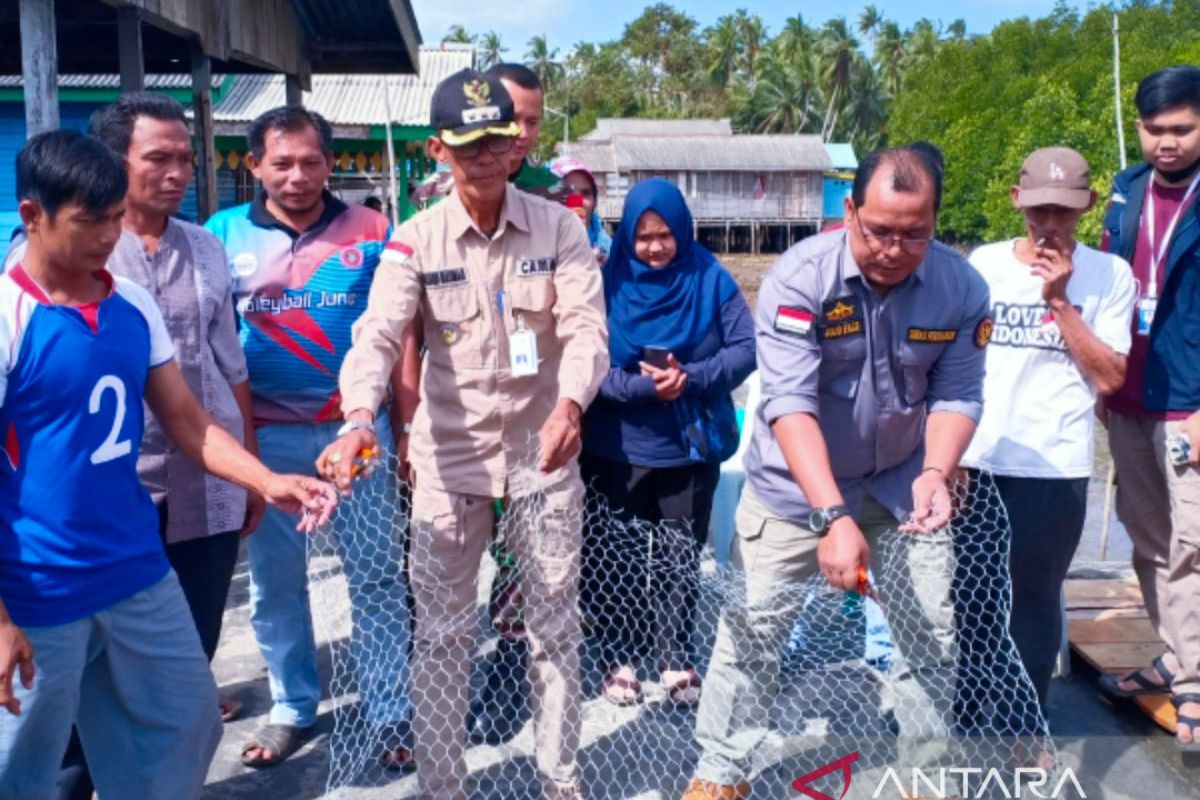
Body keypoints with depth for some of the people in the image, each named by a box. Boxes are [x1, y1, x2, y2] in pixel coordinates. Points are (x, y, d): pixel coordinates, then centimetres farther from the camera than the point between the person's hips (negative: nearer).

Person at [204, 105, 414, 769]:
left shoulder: (370, 233, -1)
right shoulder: (223, 235, 1)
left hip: (356, 427, -1)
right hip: (265, 435, 1)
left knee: (376, 576, 5)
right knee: (274, 581, 12)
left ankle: (390, 714, 18)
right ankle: (292, 707, 30)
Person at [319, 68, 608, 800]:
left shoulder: (559, 227, -4)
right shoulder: (415, 240, -5)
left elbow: (587, 326, -14)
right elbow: (379, 334, -18)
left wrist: (570, 406, -35)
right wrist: (362, 419, -37)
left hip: (544, 452, 0)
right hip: (449, 456, 0)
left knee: (556, 627, 11)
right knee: (442, 632, 8)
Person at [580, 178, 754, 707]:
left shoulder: (710, 279, -4)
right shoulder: (608, 282, -6)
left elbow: (745, 349, -6)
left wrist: (690, 379, -20)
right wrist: (642, 386, -23)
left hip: (692, 446, 1)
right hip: (618, 448, 0)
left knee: (681, 559, 12)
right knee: (617, 561, 9)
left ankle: (675, 658, 27)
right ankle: (621, 659, 25)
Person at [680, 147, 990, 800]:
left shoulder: (962, 288, -15)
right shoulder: (801, 276, -25)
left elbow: (957, 395, -9)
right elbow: (789, 402, -31)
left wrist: (935, 470, -30)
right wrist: (832, 515, -40)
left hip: (901, 483, 3)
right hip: (796, 482, -2)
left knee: (932, 630, 10)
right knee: (752, 627, 3)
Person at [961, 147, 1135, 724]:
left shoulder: (1109, 275, -2)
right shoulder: (984, 263, 3)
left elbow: (1109, 377, -9)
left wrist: (1060, 301, -14)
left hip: (1055, 467, -2)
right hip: (975, 459, 2)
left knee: (1036, 598, 8)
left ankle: (1026, 724, 25)